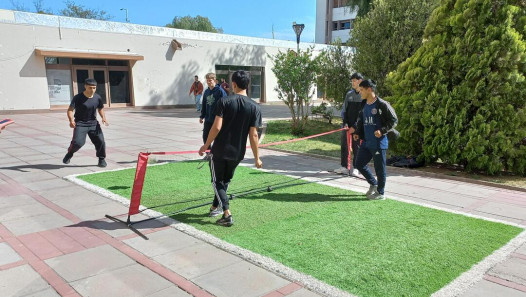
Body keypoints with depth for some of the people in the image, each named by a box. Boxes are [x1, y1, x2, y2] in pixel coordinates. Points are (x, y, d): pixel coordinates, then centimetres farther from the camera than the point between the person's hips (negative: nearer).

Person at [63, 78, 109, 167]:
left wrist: (103, 117, -3)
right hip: (80, 124, -3)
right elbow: (70, 109, -10)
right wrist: (71, 120, -27)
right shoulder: (78, 97, -12)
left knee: (100, 141, -6)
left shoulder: (98, 97, -1)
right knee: (78, 142, -17)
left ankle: (101, 159, 16)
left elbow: (100, 109, 15)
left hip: (93, 123, 3)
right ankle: (69, 153, 17)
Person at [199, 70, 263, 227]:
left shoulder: (224, 101, -11)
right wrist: (257, 157, 1)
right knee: (225, 180, 25)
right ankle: (215, 207, 41)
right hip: (237, 153, 4)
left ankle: (227, 214, -1)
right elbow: (253, 134, -7)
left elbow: (217, 127, -15)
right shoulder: (254, 107, -5)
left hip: (219, 150, -3)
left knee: (218, 181, 11)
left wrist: (206, 145, -3)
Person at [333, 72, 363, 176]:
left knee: (357, 147, 2)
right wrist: (345, 123, -2)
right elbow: (344, 110, 11)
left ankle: (355, 168, 11)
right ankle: (344, 167, 12)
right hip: (347, 125, 4)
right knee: (344, 145, 4)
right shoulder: (349, 94, 9)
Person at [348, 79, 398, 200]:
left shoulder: (382, 104, -13)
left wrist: (382, 131, -19)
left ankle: (380, 193, 20)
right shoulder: (364, 104, 9)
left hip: (379, 143, -8)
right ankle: (373, 184, 32)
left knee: (379, 168, 3)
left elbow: (394, 120, -9)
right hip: (366, 142, 8)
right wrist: (357, 131, 9)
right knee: (359, 164, 12)